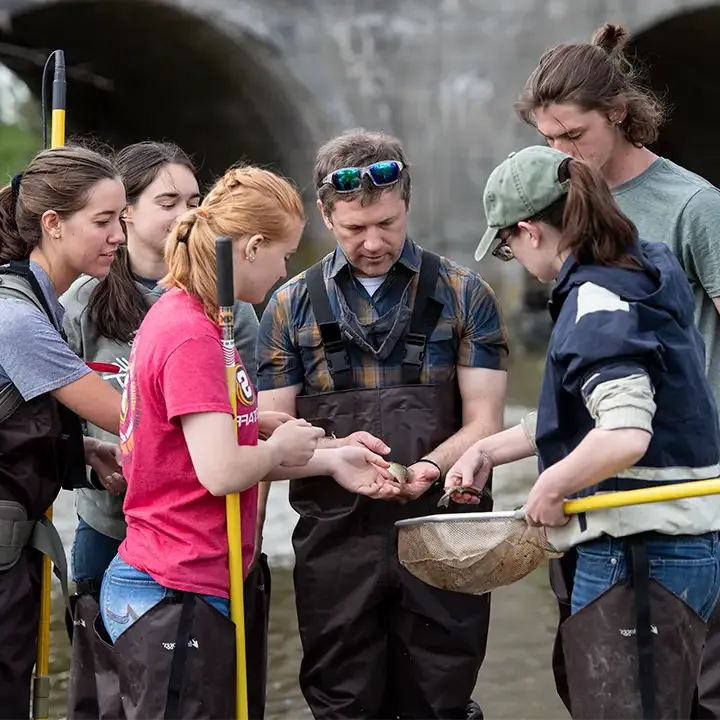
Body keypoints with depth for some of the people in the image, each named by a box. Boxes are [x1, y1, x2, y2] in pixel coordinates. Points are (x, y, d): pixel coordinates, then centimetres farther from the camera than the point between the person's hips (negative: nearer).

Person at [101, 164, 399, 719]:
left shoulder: (183, 316, 13)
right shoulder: (190, 338, -18)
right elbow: (221, 471, -24)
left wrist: (329, 462, 12)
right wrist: (281, 448, -5)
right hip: (176, 599, -10)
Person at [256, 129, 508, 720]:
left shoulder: (463, 295, 6)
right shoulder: (291, 307, 9)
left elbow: (483, 422, 2)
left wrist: (430, 466, -19)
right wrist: (333, 450, -15)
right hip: (335, 539, 1)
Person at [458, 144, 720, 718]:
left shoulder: (597, 303, -17)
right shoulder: (646, 271, 12)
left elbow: (625, 436, -30)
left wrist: (549, 487, -14)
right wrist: (491, 450, 17)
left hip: (637, 557, -10)